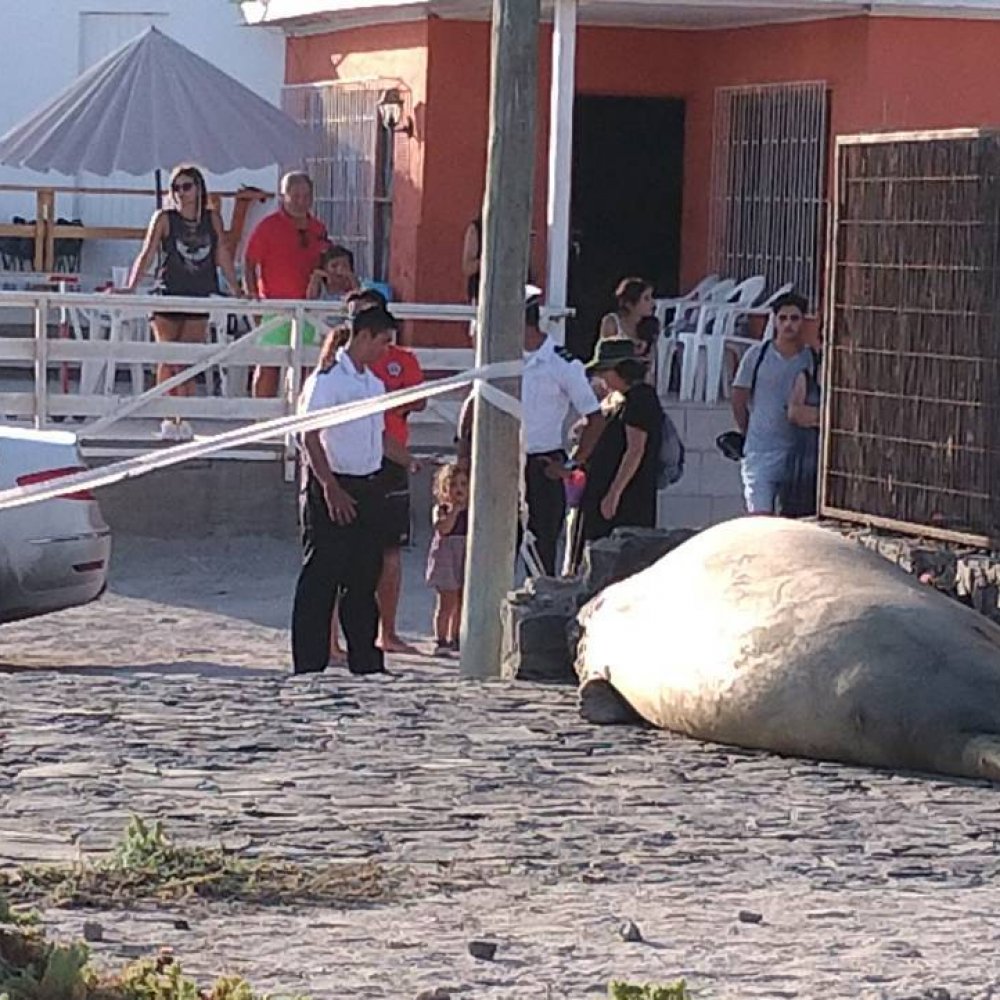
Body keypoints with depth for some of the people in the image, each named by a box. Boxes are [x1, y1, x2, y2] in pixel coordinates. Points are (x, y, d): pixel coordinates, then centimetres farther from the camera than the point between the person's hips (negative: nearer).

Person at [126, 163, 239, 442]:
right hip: (168, 294, -2)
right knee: (168, 360, -4)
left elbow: (223, 257, 8)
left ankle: (183, 420, 3)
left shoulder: (212, 219, 7)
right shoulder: (164, 219, 0)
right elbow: (146, 254, -6)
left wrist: (237, 292, 5)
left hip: (199, 298, 2)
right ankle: (168, 419, -1)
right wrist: (130, 288, -17)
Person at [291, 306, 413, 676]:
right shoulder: (327, 380, -11)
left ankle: (365, 659, 16)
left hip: (368, 488, 8)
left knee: (364, 576, 10)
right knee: (321, 578, -5)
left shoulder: (374, 384, 15)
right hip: (333, 487, -8)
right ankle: (310, 664, -3)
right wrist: (331, 488, -21)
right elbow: (310, 437, -16)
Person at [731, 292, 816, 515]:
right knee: (760, 517, -9)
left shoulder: (812, 360, 1)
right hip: (761, 453, -1)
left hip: (798, 452, 1)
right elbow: (739, 400, 9)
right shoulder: (757, 355, 0)